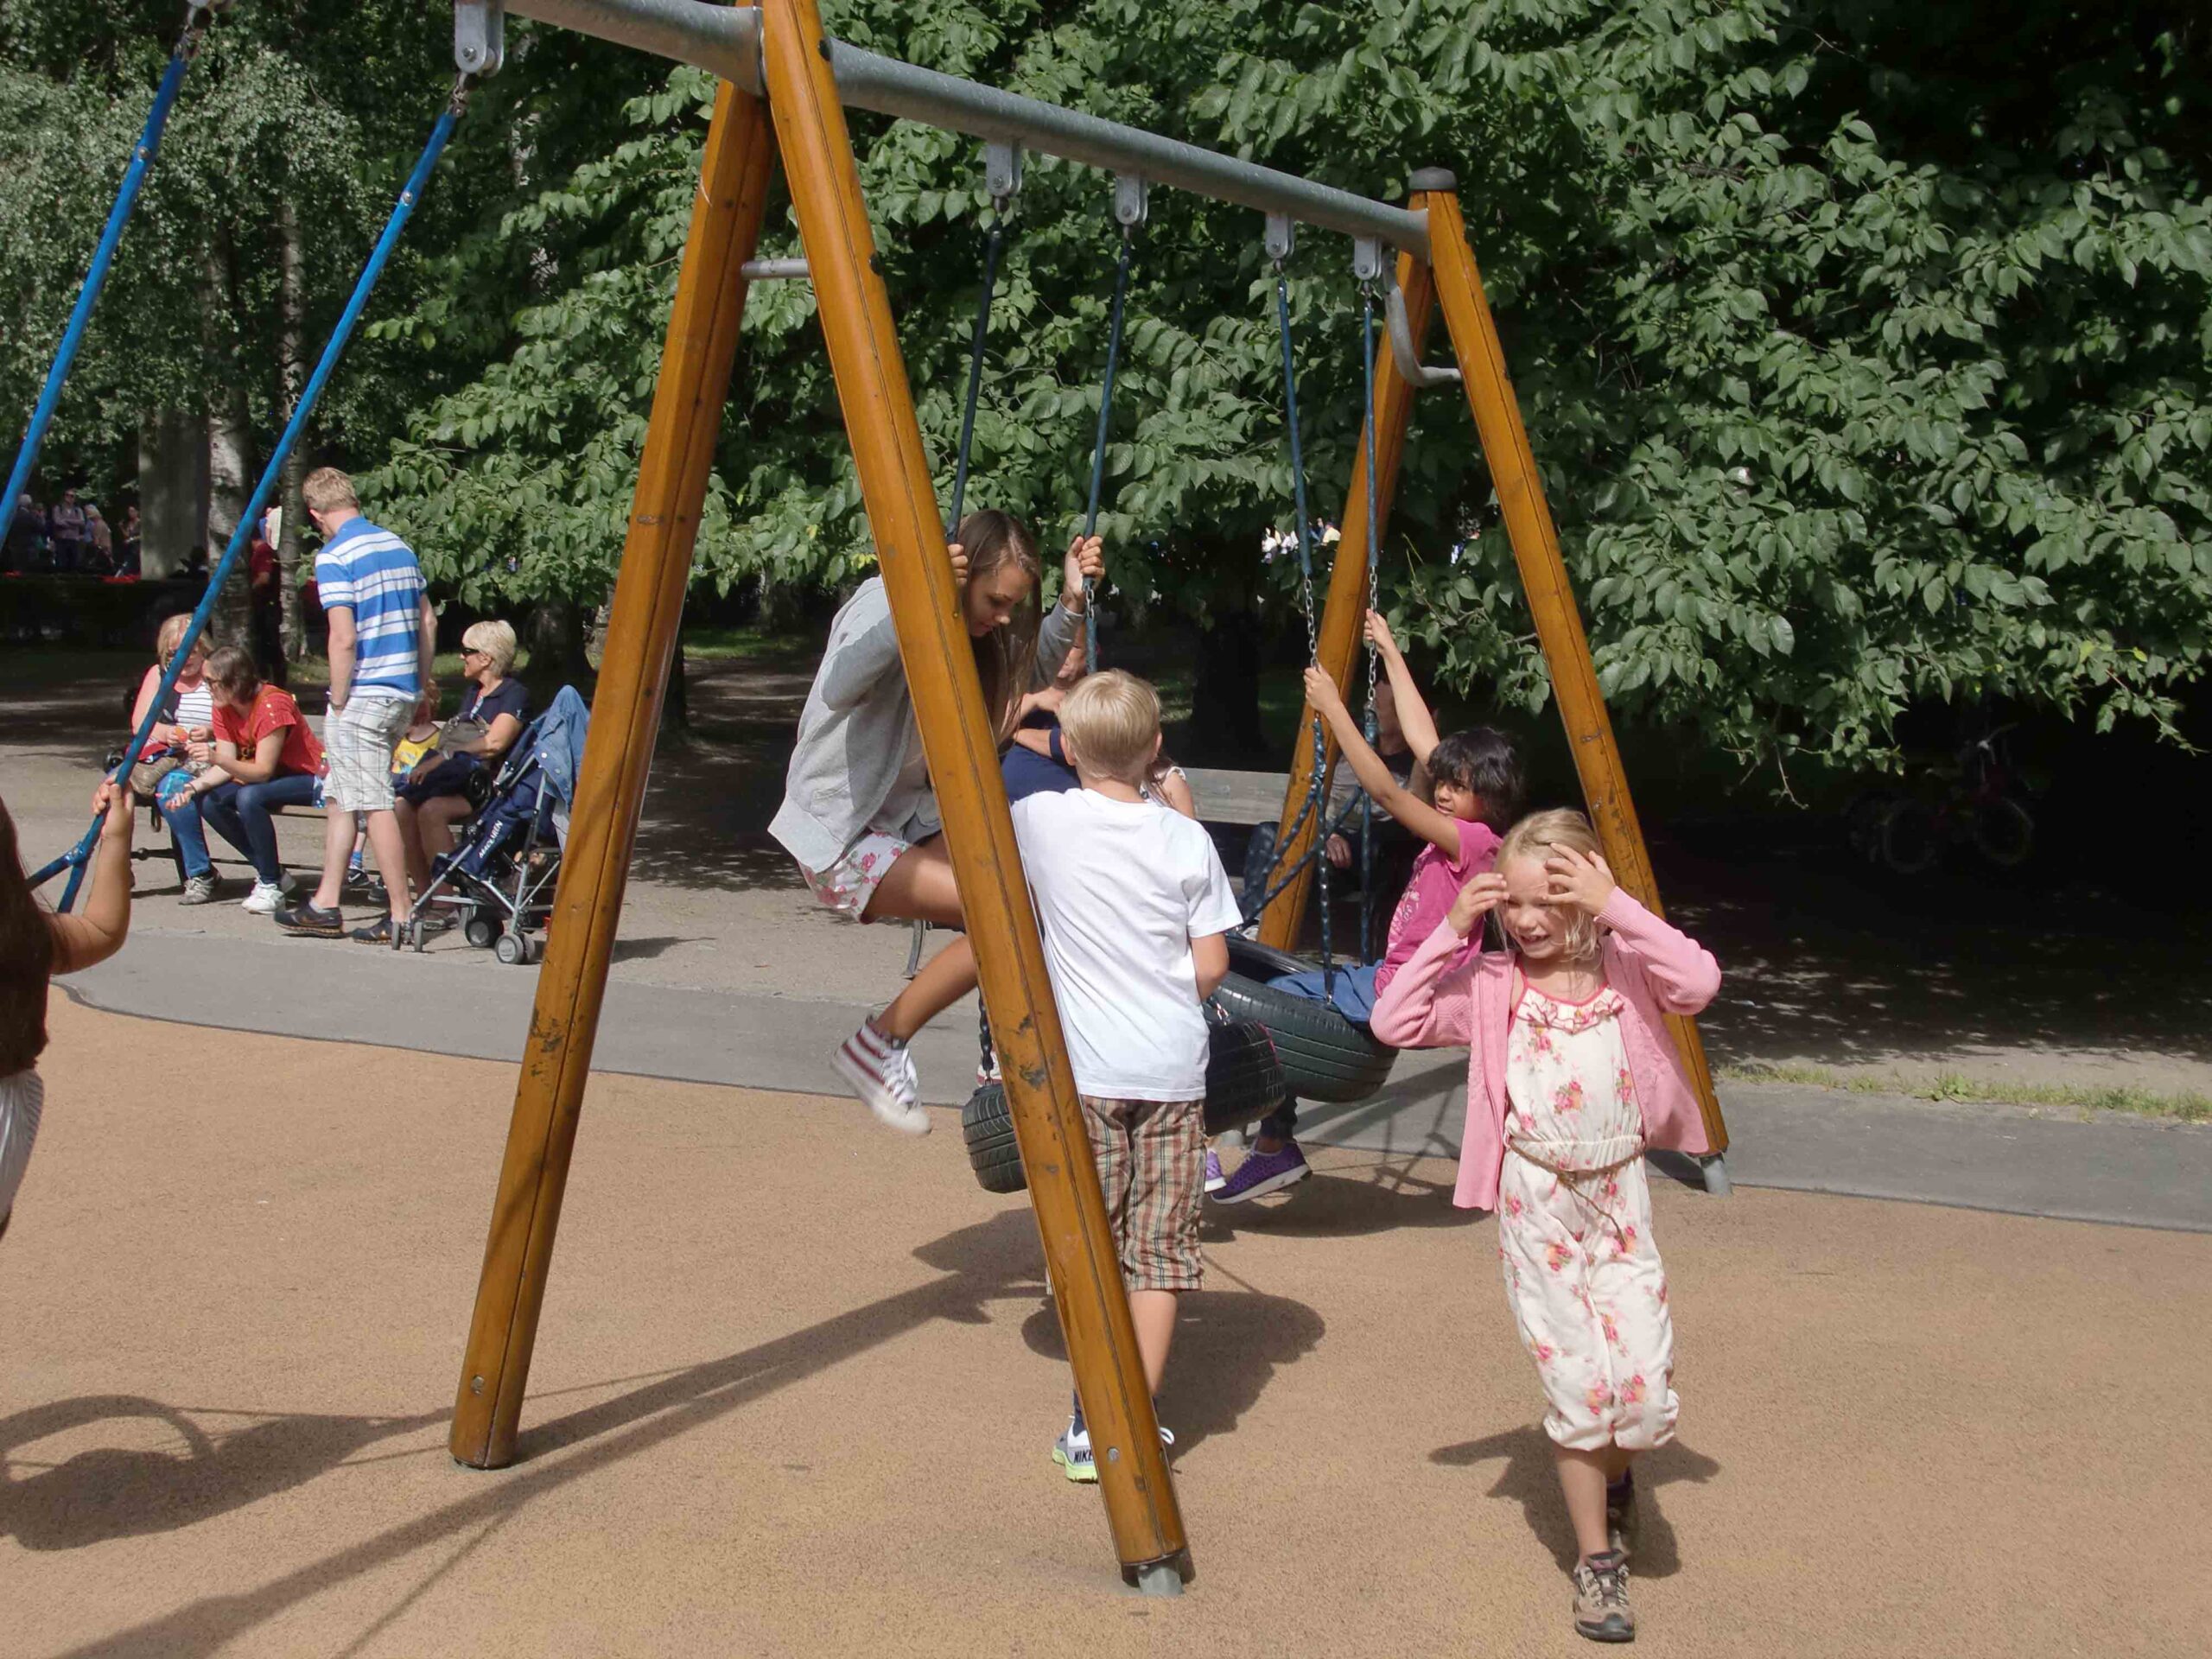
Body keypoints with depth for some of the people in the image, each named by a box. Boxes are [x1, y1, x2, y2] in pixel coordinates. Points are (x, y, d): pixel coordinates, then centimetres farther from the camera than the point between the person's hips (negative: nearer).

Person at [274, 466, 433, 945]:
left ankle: (402, 915, 0)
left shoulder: (334, 557, -12)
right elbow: (428, 622, 14)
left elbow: (344, 639, -18)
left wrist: (338, 702, -9)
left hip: (362, 698, -8)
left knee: (375, 806, -2)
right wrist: (420, 687, 20)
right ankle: (325, 905, 20)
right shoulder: (400, 546, 11)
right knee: (340, 798, 16)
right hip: (402, 694, 8)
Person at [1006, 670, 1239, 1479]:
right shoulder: (1187, 839, -2)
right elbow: (1211, 965, -1)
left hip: (1086, 1070, -1)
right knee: (1160, 1248, 7)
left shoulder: (1040, 820, -4)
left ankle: (1094, 1426, 4)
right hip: (1174, 1069, 1)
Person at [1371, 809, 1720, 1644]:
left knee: (1647, 1392, -5)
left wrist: (1617, 908, -24)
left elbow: (1700, 982, -23)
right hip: (1535, 1202, -1)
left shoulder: (1627, 970, -3)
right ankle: (1596, 1558, 16)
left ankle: (1614, 1476, 29)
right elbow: (1394, 1020, -9)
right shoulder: (1490, 984, -2)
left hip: (1617, 1196, 1)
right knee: (1578, 1389, -1)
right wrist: (1451, 931, -14)